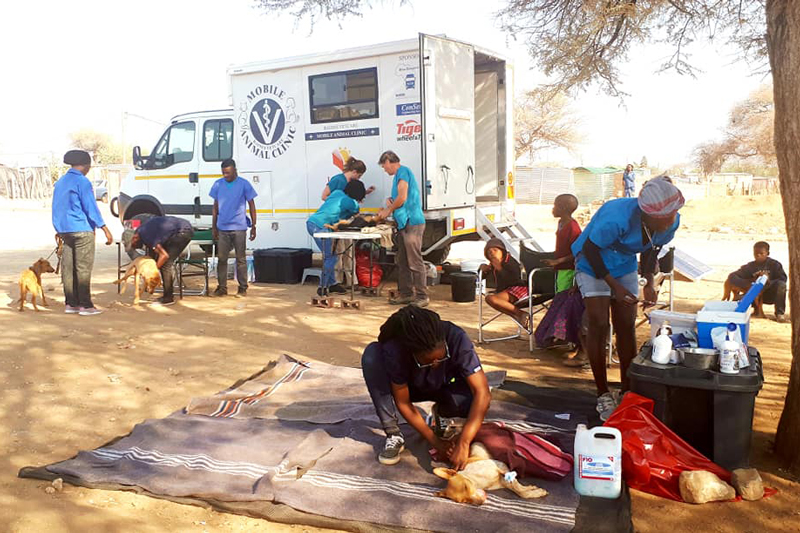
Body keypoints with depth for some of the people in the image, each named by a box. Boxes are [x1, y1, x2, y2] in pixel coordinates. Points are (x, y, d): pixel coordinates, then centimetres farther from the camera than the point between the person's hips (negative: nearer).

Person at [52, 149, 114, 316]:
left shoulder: (60, 182, 14)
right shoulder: (82, 182, -11)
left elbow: (56, 208, 19)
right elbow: (91, 208, -15)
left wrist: (59, 230, 28)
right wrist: (105, 229, -13)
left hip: (65, 231, 8)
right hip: (82, 230, -8)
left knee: (68, 268, 9)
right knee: (83, 268, -4)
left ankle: (71, 304, 15)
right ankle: (85, 305, -3)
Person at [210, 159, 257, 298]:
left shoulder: (244, 184, -3)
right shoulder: (218, 184, 6)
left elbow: (251, 205, 2)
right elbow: (215, 207, 13)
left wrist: (253, 227, -1)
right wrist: (213, 227, 11)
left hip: (239, 228, -3)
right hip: (222, 228, 3)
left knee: (241, 259, 3)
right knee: (221, 258, 6)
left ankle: (242, 288, 11)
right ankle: (222, 287, 15)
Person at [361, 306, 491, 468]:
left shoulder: (456, 338, -35)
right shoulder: (394, 350, -35)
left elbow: (483, 392, -39)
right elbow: (403, 403, -23)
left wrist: (463, 443, -47)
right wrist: (435, 441, -27)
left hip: (445, 389, 0)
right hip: (412, 388, 0)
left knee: (474, 399, -35)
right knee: (372, 355, -30)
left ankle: (440, 412, 1)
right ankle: (393, 435, -18)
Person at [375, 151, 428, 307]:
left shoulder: (402, 171, -7)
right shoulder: (399, 174, 22)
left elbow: (402, 198, -15)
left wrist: (389, 210, -2)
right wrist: (391, 204, 8)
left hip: (412, 222, -10)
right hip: (404, 224, 10)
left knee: (414, 261, -9)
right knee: (402, 262, 12)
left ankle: (421, 296, -5)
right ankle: (406, 294, 18)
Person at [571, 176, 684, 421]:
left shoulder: (672, 222, -17)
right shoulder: (617, 217, -37)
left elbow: (651, 251, 4)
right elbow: (590, 249, -23)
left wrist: (649, 283, -8)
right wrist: (614, 285, -24)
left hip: (625, 265, 5)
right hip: (593, 263, -5)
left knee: (627, 325, 2)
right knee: (598, 325, -9)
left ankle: (627, 391, 15)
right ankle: (603, 394, 3)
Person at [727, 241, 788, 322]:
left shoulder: (774, 264, -7)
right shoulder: (750, 266, -4)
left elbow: (783, 279, -17)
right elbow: (732, 277, -13)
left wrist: (769, 282, -36)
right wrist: (747, 284, -30)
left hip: (772, 295, -2)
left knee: (781, 285, -32)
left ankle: (780, 313, -19)